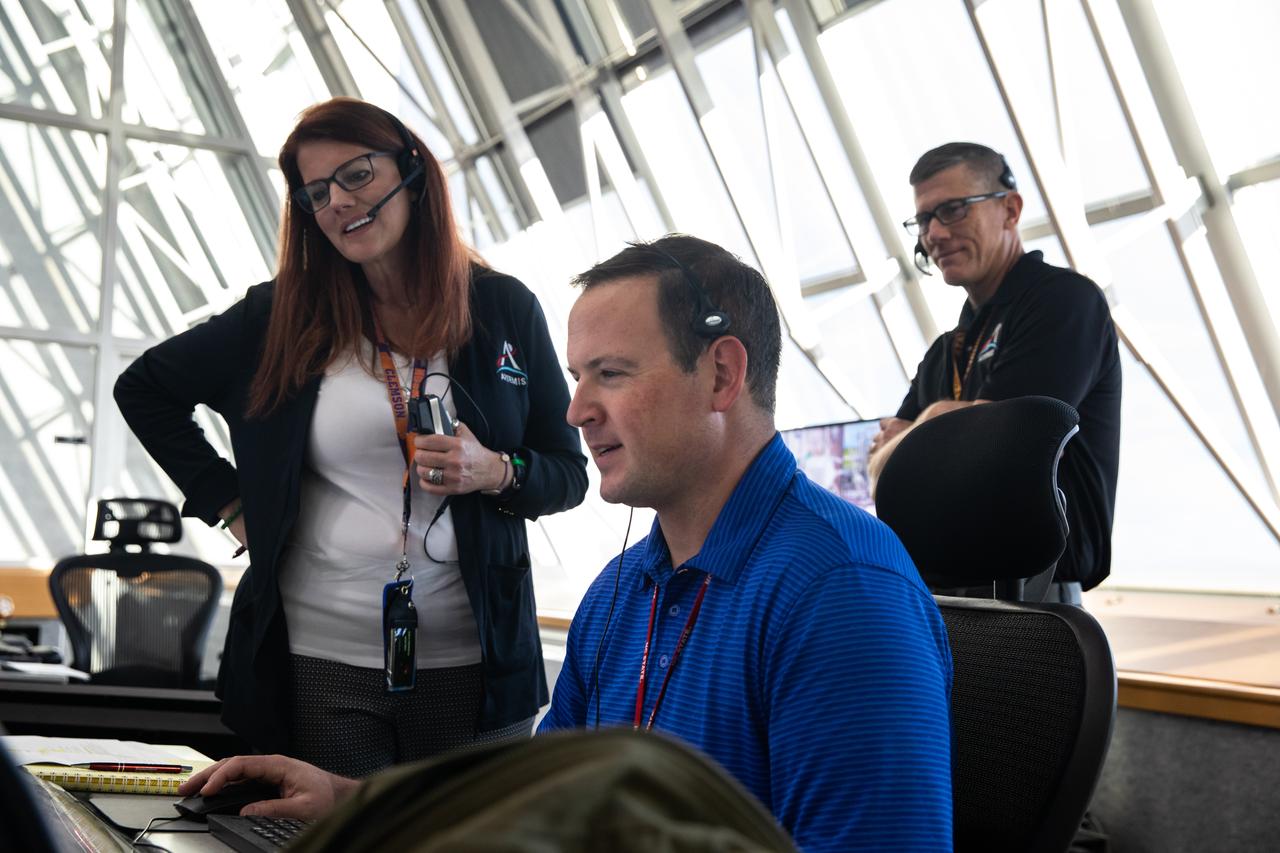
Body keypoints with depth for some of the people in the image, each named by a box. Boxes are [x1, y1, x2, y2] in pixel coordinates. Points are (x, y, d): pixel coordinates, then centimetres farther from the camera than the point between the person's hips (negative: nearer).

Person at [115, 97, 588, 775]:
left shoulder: (504, 309, 4)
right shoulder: (285, 314, 5)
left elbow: (570, 473, 8)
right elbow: (143, 389, 16)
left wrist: (495, 472, -12)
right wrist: (230, 503, 7)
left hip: (472, 665, 0)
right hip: (321, 661, 0)